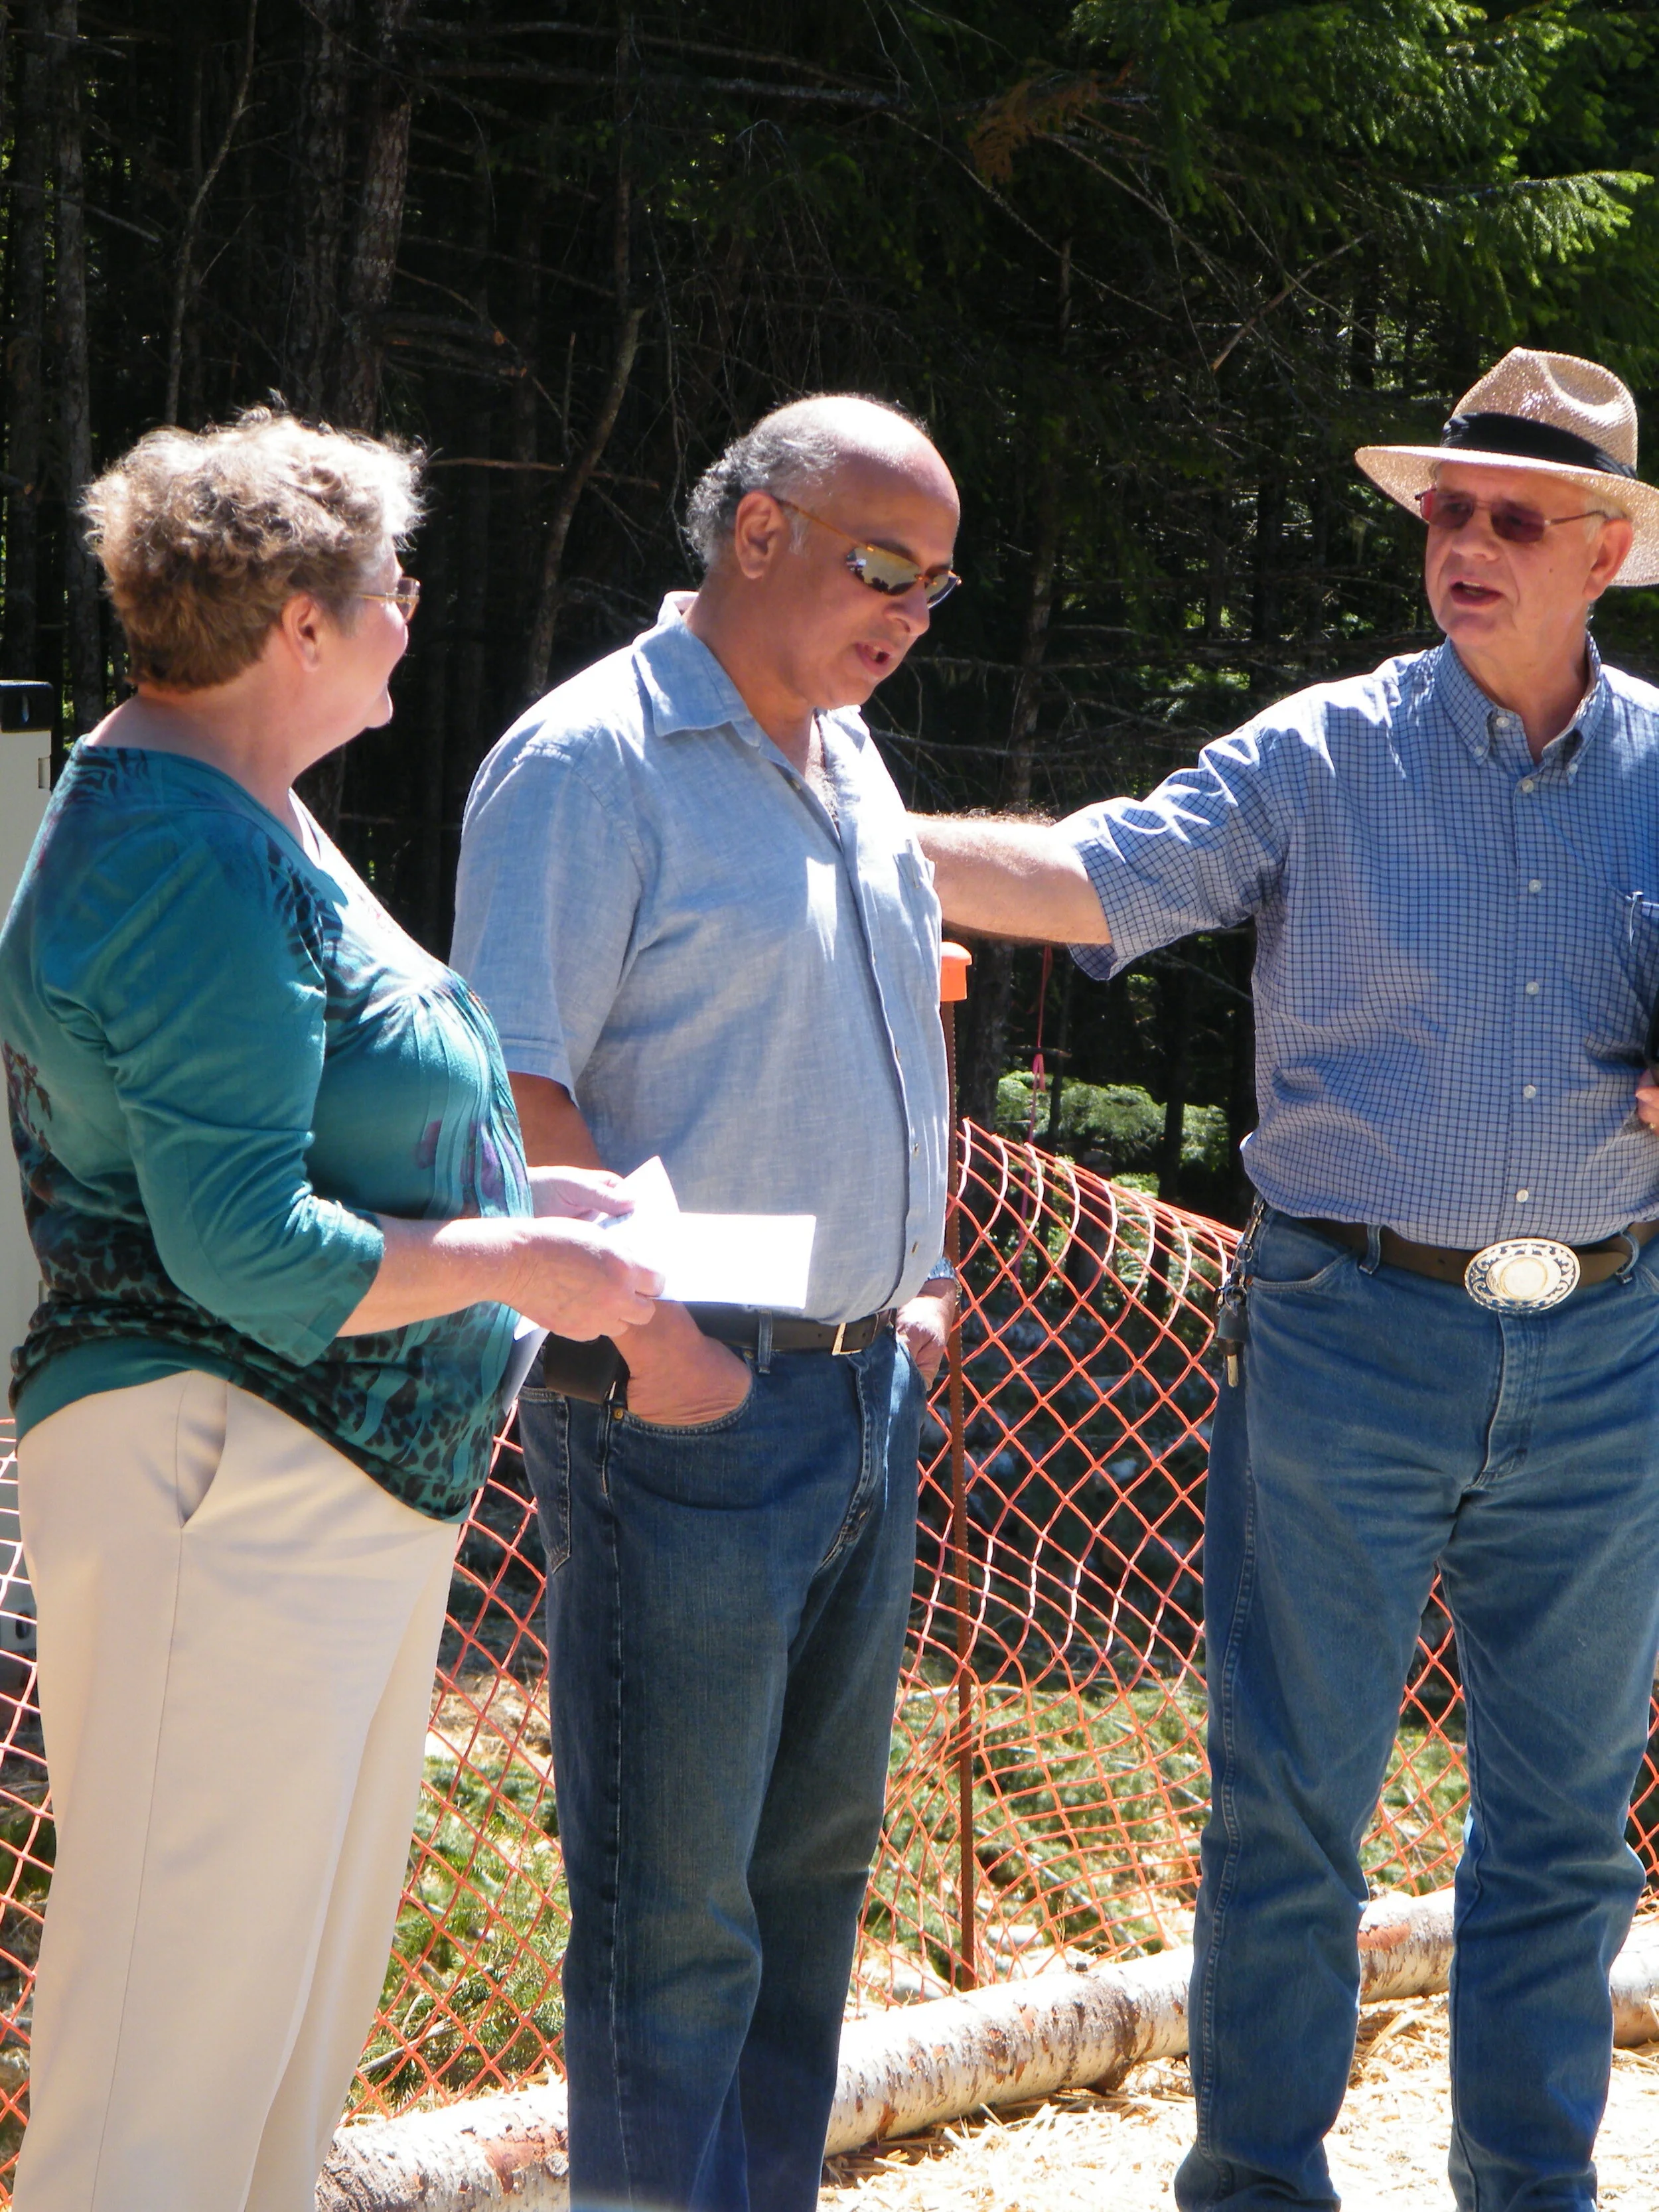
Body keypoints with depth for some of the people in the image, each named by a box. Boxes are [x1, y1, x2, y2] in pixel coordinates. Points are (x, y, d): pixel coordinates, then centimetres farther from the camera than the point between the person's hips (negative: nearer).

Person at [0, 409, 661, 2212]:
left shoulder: (228, 819, 16)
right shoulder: (201, 871, -18)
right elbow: (251, 1255, -22)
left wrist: (505, 1197, 15)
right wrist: (506, 1264, -12)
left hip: (338, 1494, 11)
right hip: (227, 1487, -11)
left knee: (303, 1992, 16)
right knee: (183, 2008, -7)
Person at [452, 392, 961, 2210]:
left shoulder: (847, 762, 14)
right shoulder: (593, 758, -12)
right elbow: (511, 1092, -18)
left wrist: (922, 1279, 18)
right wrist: (649, 1337, -21)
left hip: (865, 1386, 9)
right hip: (689, 1405, -9)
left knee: (814, 1857, 15)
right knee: (674, 1906, -4)